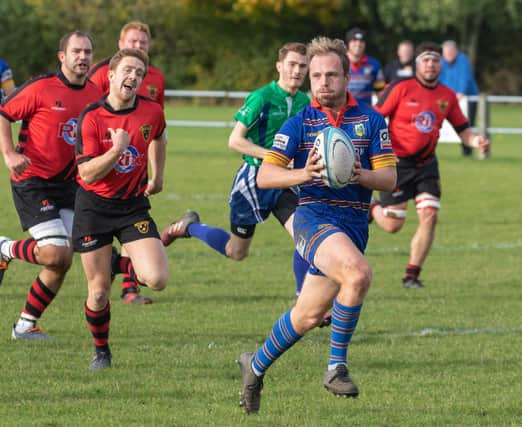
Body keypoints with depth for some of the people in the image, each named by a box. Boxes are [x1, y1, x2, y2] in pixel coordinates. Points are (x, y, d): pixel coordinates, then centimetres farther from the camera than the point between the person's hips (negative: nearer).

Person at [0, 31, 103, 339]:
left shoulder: (96, 94, 6)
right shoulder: (41, 87, -12)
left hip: (68, 184, 6)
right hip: (32, 182, -6)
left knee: (62, 262, 2)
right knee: (56, 254, -18)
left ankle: (27, 325, 17)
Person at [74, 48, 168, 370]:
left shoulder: (152, 111, -5)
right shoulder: (92, 117, -14)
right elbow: (87, 174, -19)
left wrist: (157, 175, 23)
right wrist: (116, 150, -32)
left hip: (134, 206, 2)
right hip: (94, 207, -2)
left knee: (157, 279, -17)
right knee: (99, 291, 2)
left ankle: (121, 265, 16)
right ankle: (101, 350, 27)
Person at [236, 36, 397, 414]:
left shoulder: (371, 121, 6)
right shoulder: (300, 123, 1)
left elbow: (389, 179, 1)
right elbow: (264, 176, -4)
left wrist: (363, 175, -21)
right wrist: (304, 174, -23)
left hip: (355, 223, 4)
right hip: (314, 216, -4)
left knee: (309, 315, 9)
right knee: (359, 272, -33)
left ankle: (256, 366, 34)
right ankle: (336, 365, -21)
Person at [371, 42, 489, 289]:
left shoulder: (447, 96, 3)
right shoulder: (400, 88, -11)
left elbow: (462, 129, 10)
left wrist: (475, 140, -11)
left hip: (426, 164, 4)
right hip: (397, 163, -4)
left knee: (429, 215, -10)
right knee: (393, 225, -4)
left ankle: (411, 275, 2)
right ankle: (372, 209, 33)